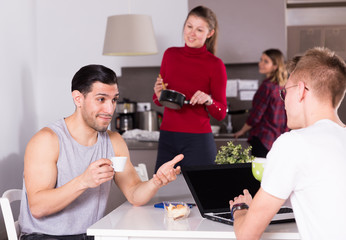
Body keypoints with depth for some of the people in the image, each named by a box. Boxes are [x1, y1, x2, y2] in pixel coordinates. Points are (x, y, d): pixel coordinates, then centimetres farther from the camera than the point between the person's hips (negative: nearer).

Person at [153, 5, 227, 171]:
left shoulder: (215, 65, -4)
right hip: (167, 138, 4)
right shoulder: (170, 54, 7)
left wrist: (208, 100, -20)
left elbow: (221, 114, -1)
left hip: (198, 140, -4)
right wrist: (158, 95, -6)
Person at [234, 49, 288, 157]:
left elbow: (256, 116, -11)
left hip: (264, 138, -8)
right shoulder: (283, 85, 9)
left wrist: (242, 131, 4)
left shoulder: (267, 86, -14)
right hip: (280, 138, 8)